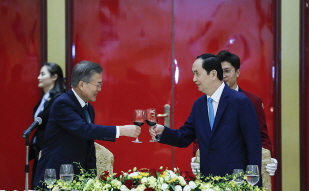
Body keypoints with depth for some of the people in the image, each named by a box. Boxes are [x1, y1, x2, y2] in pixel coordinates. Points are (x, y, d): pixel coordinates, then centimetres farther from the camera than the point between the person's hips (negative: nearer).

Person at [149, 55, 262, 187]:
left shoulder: (240, 101, -11)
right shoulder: (198, 104, 9)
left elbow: (254, 145, -11)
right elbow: (184, 137, 11)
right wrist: (162, 131, -8)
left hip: (234, 180, -6)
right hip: (206, 180, 6)